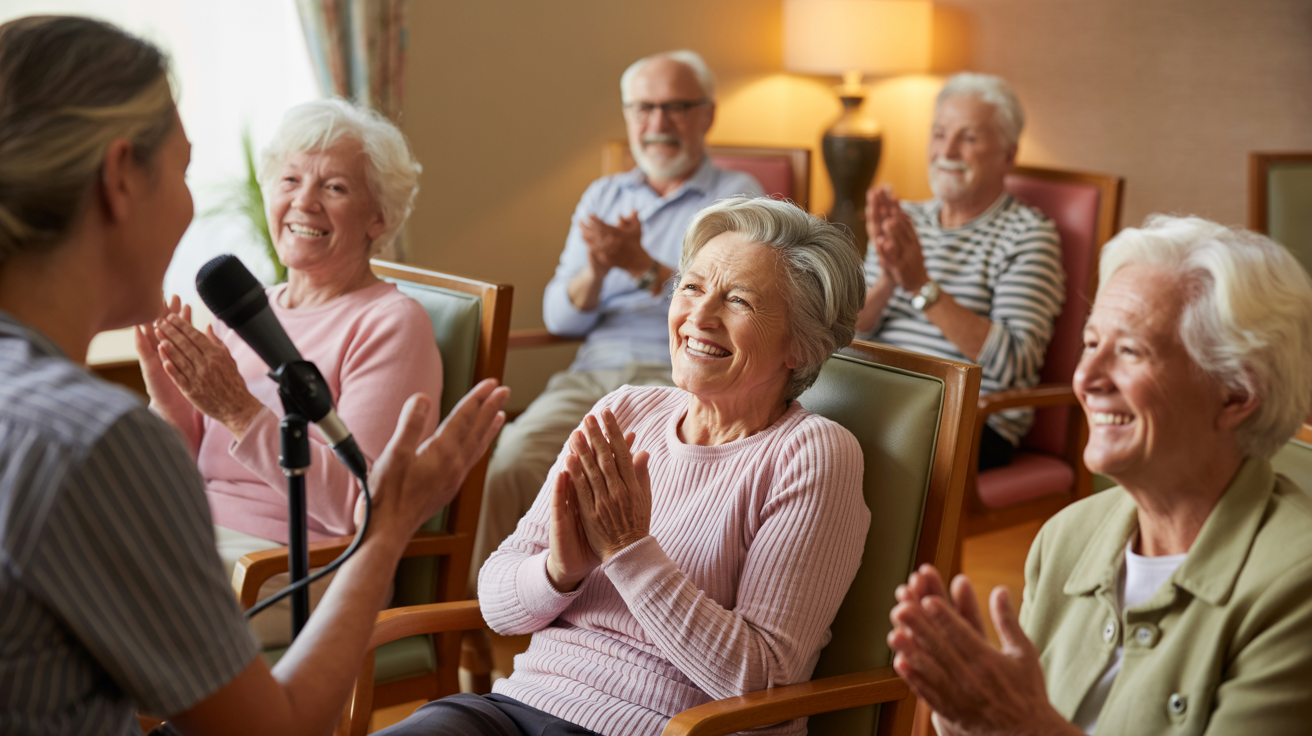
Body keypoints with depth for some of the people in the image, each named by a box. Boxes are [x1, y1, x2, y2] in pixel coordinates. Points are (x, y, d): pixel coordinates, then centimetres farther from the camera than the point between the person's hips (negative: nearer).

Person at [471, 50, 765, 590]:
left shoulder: (737, 196, 10)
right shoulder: (601, 196, 23)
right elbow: (559, 318, 14)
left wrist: (645, 267, -13)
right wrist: (597, 270, -7)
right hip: (590, 377, 4)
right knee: (508, 472, -26)